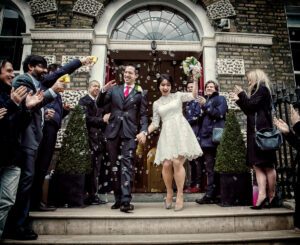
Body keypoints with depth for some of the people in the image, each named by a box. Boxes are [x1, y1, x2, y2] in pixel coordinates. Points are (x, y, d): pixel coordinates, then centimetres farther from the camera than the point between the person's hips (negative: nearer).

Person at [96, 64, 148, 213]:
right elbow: (99, 104, 12)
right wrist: (104, 91, -5)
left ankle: (126, 201, -13)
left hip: (130, 133, -3)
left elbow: (143, 115, 4)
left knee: (126, 165, -11)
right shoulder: (114, 89, 16)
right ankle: (118, 199, 15)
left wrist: (143, 131, -12)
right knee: (115, 166, 6)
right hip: (113, 131, 3)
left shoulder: (140, 93, 10)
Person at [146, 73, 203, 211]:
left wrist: (195, 80, -3)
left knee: (177, 163, -14)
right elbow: (155, 123, 13)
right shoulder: (156, 104, 17)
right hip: (167, 134, 2)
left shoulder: (178, 95, 13)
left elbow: (194, 96, 3)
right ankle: (169, 193, 16)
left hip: (180, 131, -2)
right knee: (166, 164, -7)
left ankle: (180, 195, -1)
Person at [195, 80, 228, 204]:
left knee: (212, 168, -8)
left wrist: (205, 106, -8)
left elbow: (219, 114, -11)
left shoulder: (220, 99, 6)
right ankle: (213, 194, 13)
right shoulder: (205, 100, 24)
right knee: (210, 167, 7)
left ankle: (210, 195, -3)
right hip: (205, 137, 7)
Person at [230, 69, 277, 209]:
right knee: (258, 165, -1)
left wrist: (241, 94, 1)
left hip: (262, 133, -9)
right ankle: (262, 195, -4)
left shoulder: (262, 89, -1)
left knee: (267, 165, -5)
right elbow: (250, 112, 24)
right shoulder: (258, 91, 26)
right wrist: (238, 100, 19)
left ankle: (271, 196, 0)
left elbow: (251, 105, -14)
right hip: (255, 133, 9)